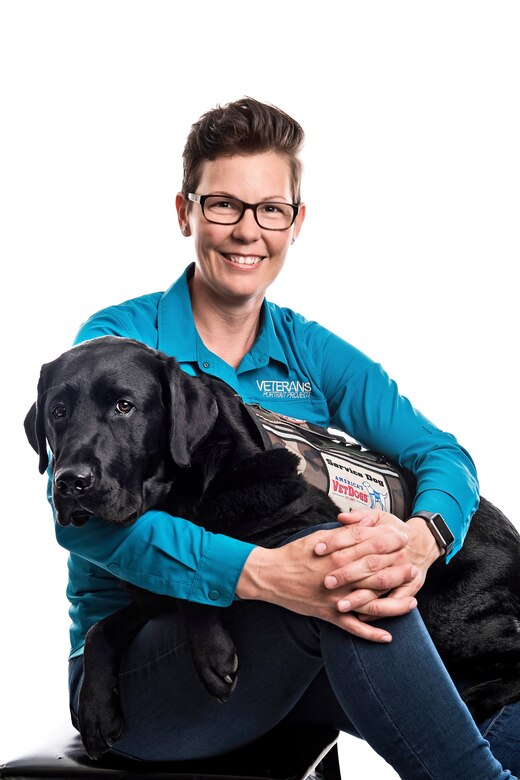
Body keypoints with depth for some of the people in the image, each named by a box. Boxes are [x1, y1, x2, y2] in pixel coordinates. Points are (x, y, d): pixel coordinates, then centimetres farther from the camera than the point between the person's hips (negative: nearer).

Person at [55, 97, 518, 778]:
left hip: (289, 663, 4)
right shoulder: (118, 341, -6)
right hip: (132, 671, -3)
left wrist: (418, 538, -27)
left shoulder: (313, 355, 9)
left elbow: (443, 455, -2)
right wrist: (263, 572, -37)